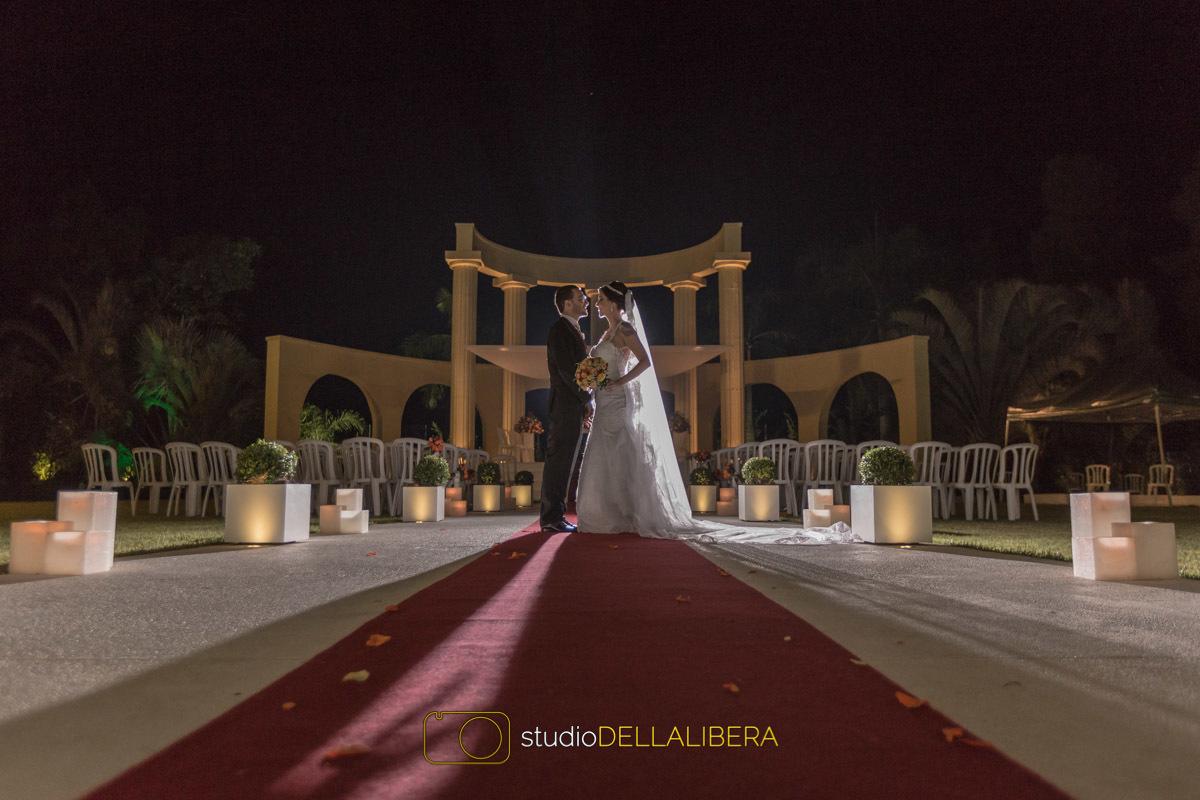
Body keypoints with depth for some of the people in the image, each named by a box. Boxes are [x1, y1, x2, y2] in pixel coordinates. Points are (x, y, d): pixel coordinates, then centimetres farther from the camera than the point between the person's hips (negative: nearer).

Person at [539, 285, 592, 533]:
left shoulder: (573, 331, 22)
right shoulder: (560, 329, -9)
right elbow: (566, 369, -17)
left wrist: (584, 402, 13)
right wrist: (586, 398, -13)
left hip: (574, 407, 10)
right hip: (566, 405, -10)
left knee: (565, 463, 10)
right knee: (559, 461, -8)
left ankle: (555, 516, 15)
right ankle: (551, 518, -6)